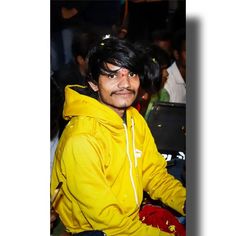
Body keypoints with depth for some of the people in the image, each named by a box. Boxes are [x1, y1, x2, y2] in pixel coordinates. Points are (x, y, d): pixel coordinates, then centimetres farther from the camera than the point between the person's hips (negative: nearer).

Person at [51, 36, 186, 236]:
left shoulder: (135, 119, 1)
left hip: (133, 217, 7)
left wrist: (184, 201, -12)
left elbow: (154, 172, 5)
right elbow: (104, 216, -21)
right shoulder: (81, 139, -24)